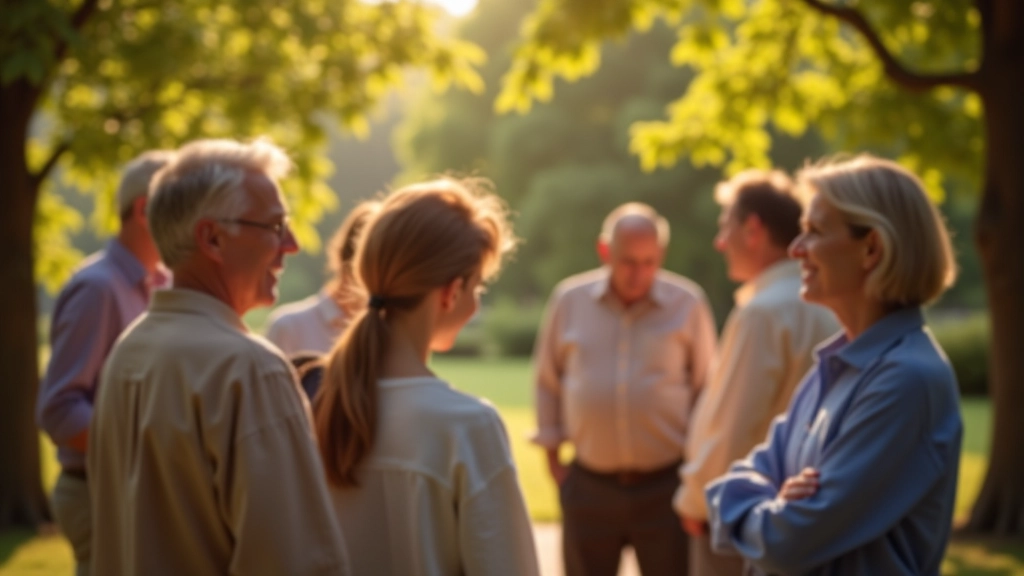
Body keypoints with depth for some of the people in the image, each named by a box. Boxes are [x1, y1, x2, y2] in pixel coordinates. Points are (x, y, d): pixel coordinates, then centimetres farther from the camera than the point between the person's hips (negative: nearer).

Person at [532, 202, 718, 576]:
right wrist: (552, 455, 9)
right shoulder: (570, 300, 0)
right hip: (588, 486, 2)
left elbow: (706, 388, 1)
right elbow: (548, 380, 9)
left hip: (665, 486, -2)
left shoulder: (688, 303, -5)